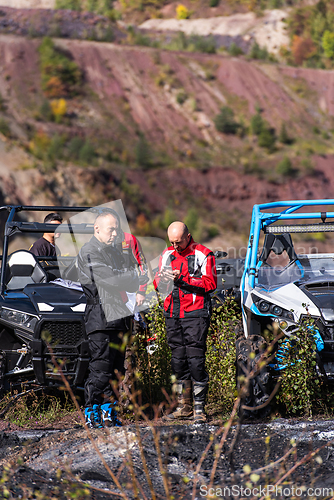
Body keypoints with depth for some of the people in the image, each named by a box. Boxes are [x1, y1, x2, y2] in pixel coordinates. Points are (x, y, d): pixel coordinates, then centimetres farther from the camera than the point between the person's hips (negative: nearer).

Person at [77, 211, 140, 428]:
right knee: (101, 369, -10)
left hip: (119, 319, 9)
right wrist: (131, 274, -2)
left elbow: (134, 285, 16)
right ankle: (93, 416, -5)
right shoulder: (89, 252, -6)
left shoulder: (115, 252, 21)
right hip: (101, 319, -8)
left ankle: (108, 414, 17)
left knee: (116, 369, 10)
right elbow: (111, 280, -18)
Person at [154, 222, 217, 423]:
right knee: (178, 360, 8)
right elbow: (158, 284, 17)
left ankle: (199, 408, -5)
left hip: (195, 314, -6)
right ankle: (184, 406, 17)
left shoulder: (203, 254, -3)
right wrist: (161, 279, -7)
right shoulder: (167, 255, 15)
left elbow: (210, 283, -11)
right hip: (173, 314, 6)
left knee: (196, 359, -9)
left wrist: (182, 280, -18)